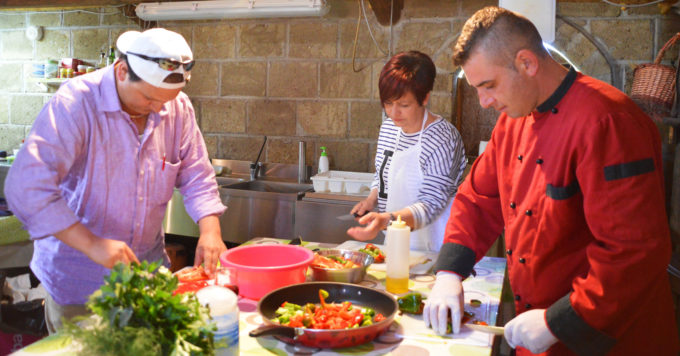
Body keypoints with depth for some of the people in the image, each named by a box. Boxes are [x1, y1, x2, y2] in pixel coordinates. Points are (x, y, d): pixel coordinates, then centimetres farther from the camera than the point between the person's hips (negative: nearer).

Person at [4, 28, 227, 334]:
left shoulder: (178, 108, -5)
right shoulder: (74, 104, -21)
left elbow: (196, 177, 2)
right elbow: (26, 188, -28)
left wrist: (210, 230, -14)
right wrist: (91, 244, -34)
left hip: (147, 263, 5)